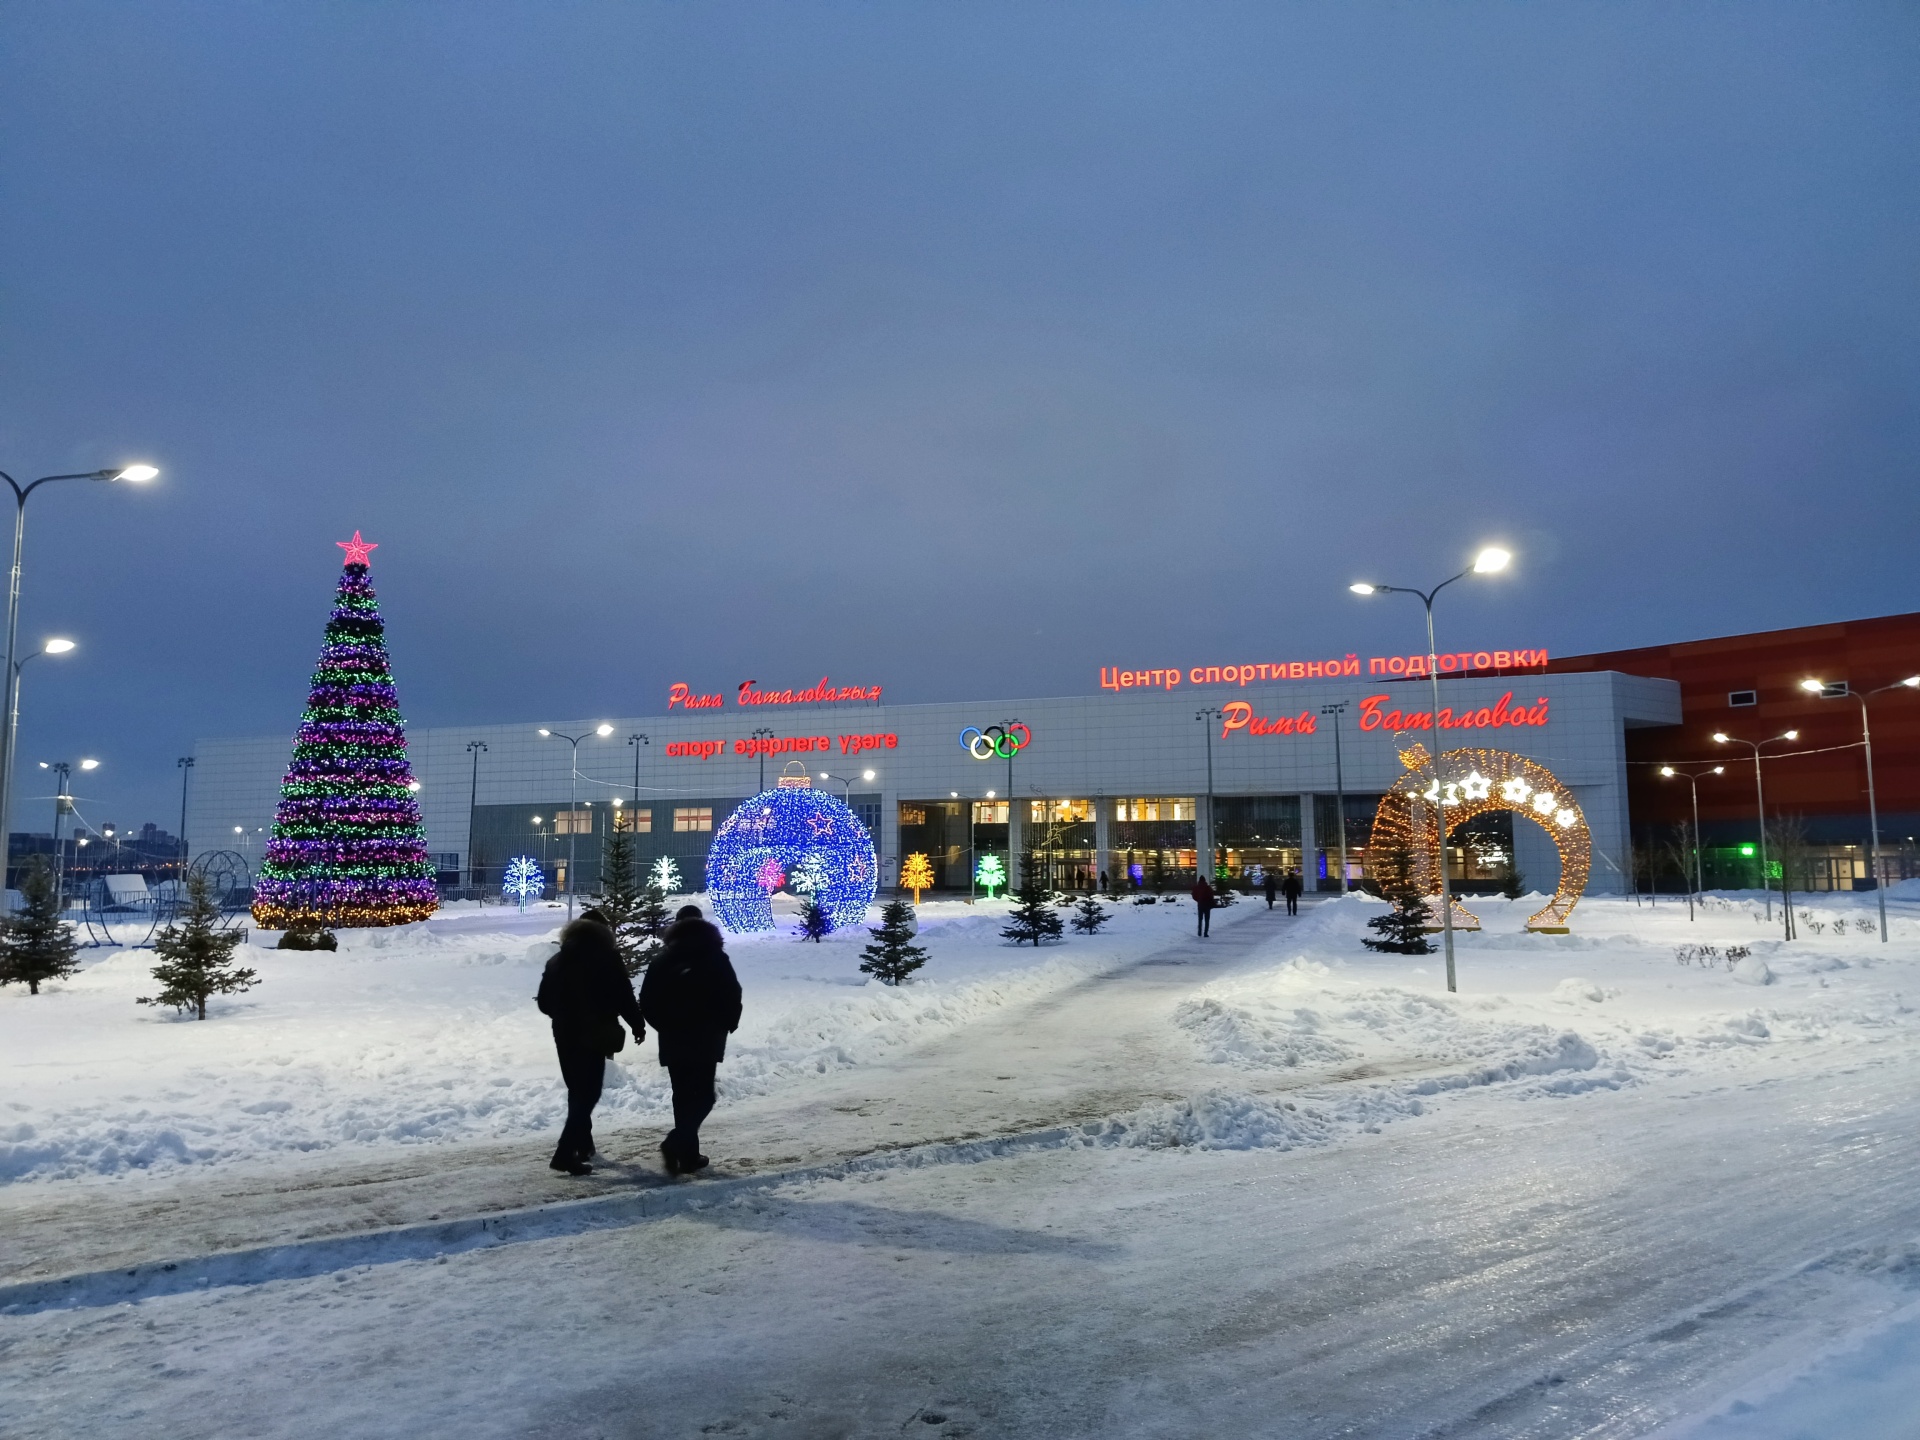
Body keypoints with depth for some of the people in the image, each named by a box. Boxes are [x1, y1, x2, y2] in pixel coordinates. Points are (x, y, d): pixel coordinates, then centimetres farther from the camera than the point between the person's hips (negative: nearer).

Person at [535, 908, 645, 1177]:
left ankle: (583, 1144, 31)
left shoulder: (556, 961, 9)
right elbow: (624, 997, -11)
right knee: (588, 1093, -4)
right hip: (594, 1037, -6)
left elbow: (544, 1002, 11)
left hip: (565, 1036, 6)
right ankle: (565, 1153, -14)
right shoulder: (608, 958, -9)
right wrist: (638, 1025, 2)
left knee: (577, 1091, 20)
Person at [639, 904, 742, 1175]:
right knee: (703, 1096, 0)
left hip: (673, 1040, 4)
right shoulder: (716, 958, -5)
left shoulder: (662, 960, 4)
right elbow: (732, 996, -8)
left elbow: (647, 1002, 3)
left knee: (682, 1096, 13)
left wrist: (665, 1026, 16)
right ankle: (676, 1142, -19)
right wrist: (728, 1025, 9)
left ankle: (688, 1153, 14)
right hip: (706, 1040, -3)